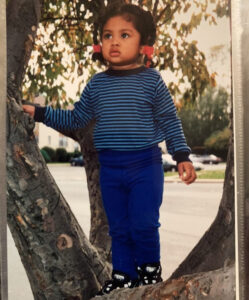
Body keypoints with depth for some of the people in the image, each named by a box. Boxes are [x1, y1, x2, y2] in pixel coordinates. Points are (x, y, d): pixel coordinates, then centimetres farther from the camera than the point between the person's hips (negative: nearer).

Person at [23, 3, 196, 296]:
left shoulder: (151, 80, -4)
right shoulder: (97, 84, 5)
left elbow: (170, 121, 0)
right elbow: (74, 119, 15)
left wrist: (182, 157, -4)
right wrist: (40, 113, 9)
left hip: (146, 164, -3)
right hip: (110, 167, 4)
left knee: (143, 223, -6)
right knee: (118, 226, 11)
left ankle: (149, 268, 18)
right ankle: (123, 274, 26)